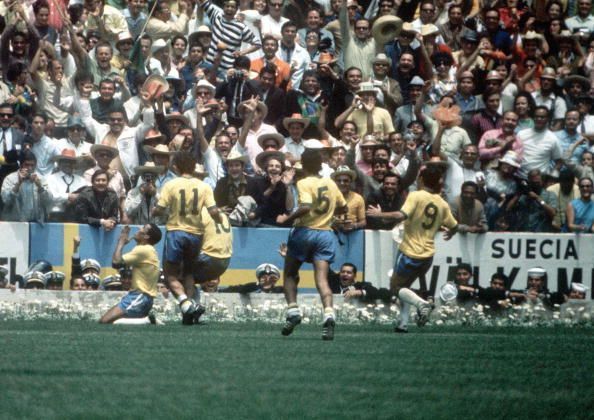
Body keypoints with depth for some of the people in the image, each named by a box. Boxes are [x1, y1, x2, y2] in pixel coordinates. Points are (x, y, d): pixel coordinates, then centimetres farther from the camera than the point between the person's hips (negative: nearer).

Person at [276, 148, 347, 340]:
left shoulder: (304, 184, -8)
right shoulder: (331, 184, 9)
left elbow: (305, 207, -23)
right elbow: (343, 207, 19)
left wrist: (287, 219, -12)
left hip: (305, 231, -4)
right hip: (325, 234, 4)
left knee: (289, 274, 15)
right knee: (322, 278, -7)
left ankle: (293, 310, 1)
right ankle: (328, 314, -28)